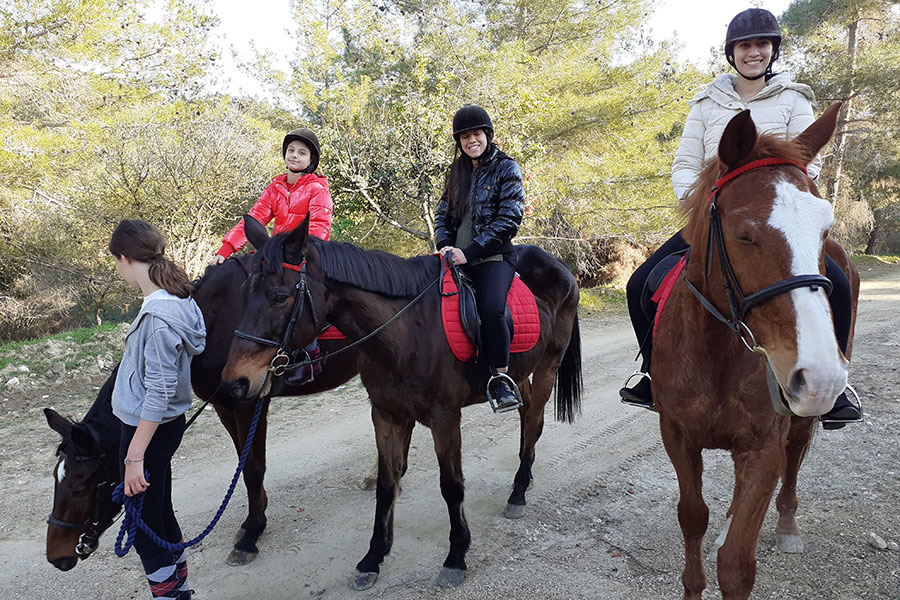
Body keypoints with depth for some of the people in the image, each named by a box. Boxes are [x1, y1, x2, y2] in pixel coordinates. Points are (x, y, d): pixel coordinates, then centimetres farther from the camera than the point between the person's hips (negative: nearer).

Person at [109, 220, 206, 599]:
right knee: (160, 514, 22)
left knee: (143, 524, 5)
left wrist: (134, 456, -22)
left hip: (149, 429, -9)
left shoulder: (159, 315, -25)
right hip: (163, 425, 9)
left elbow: (159, 392, -26)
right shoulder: (177, 299, 3)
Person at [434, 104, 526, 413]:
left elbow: (508, 219, -9)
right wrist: (446, 245, -3)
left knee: (490, 308, -32)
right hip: (457, 258, 6)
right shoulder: (458, 172, 18)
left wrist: (470, 252, -16)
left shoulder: (507, 168, 1)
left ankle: (501, 378, -18)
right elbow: (443, 214, 19)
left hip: (494, 256, -6)